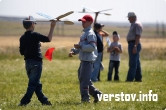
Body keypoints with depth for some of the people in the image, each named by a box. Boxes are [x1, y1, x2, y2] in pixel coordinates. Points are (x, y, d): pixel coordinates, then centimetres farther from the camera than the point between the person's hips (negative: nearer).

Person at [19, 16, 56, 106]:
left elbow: (22, 52, 10)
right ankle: (24, 102, -9)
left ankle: (44, 100, 21)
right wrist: (52, 27, -2)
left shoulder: (22, 38, 5)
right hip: (36, 62, -7)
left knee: (36, 84, 14)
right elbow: (49, 39, -10)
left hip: (27, 62, 7)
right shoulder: (34, 35, -14)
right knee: (33, 84, -3)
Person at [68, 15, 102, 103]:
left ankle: (85, 97, -6)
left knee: (84, 79, -9)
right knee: (82, 78, 15)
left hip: (88, 60, -11)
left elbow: (92, 47, -22)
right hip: (83, 59, 11)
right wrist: (73, 51, 11)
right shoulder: (85, 33, 20)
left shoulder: (90, 34, -12)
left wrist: (80, 46, -23)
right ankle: (96, 93, 18)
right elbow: (81, 46, 27)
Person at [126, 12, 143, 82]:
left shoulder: (137, 25, -12)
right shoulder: (133, 25, 20)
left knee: (133, 63, -12)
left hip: (134, 45, -11)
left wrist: (135, 46, -26)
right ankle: (138, 78, 13)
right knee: (136, 63, 11)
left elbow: (138, 36, -20)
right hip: (132, 45, 11)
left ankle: (130, 78, -15)